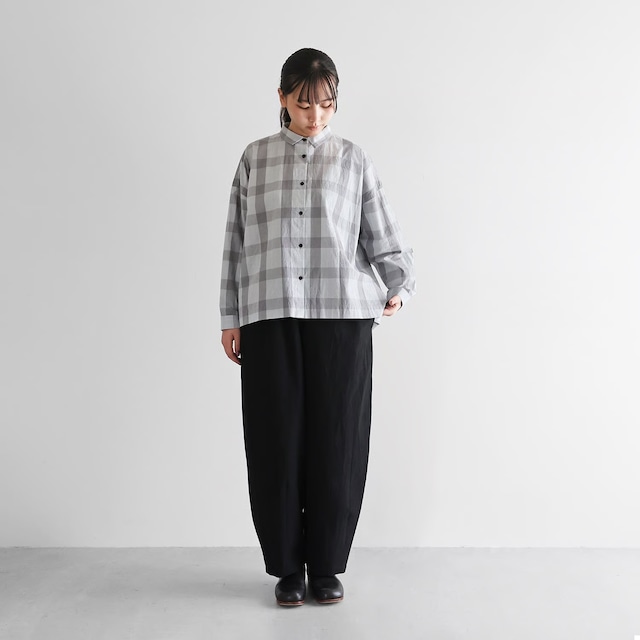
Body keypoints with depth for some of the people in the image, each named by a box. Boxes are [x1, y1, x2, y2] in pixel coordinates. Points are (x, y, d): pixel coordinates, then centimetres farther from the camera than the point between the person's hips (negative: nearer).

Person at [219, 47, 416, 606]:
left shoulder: (353, 159, 11)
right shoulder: (255, 158, 12)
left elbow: (383, 234, 9)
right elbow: (236, 242, 12)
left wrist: (399, 287, -8)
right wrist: (231, 318, 9)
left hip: (342, 315, 0)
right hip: (270, 318, 1)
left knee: (337, 440, 1)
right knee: (276, 441, 2)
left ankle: (328, 566, 18)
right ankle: (287, 567, 18)